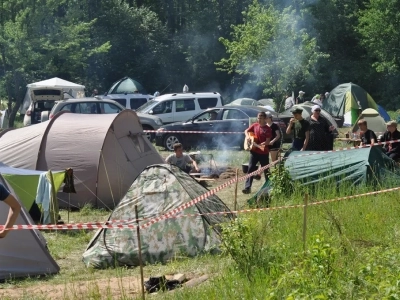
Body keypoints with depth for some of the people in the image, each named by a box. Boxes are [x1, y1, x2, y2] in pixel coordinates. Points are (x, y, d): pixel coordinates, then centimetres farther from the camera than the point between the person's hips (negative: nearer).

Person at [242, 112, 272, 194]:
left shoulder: (268, 129, -9)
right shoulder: (255, 125, 4)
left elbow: (267, 142, -15)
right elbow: (246, 131, 16)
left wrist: (259, 144, -28)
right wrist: (248, 136, -5)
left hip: (264, 152, -3)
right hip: (254, 151, 3)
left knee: (266, 170, 9)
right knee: (250, 168, -5)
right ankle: (247, 187, -9)